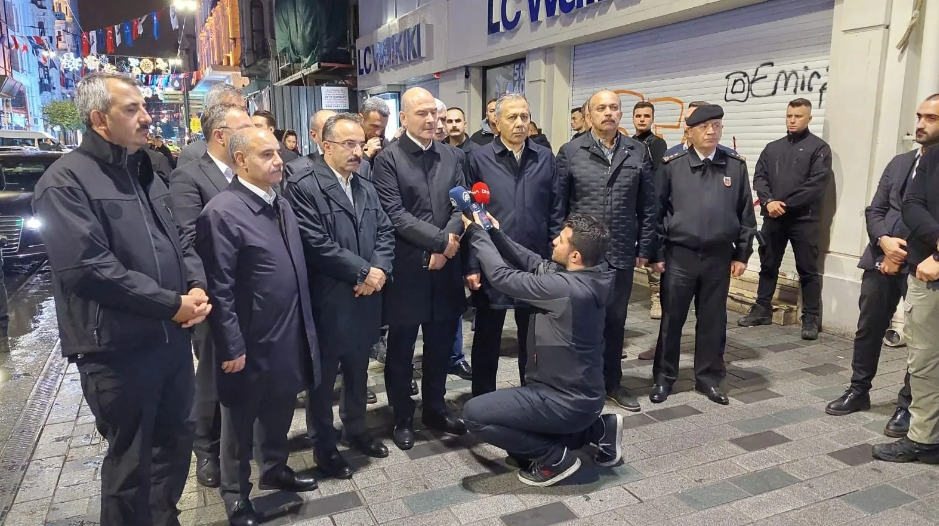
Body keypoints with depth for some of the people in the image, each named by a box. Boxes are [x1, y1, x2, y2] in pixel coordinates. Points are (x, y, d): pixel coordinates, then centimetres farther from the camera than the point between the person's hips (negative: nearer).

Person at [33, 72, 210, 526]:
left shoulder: (145, 170, 13)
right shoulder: (66, 182, -12)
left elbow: (178, 238, 15)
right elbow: (89, 268, -21)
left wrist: (197, 286, -5)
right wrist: (172, 304, -18)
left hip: (172, 336, 7)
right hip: (118, 348, -7)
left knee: (176, 442, 20)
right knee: (130, 460, 9)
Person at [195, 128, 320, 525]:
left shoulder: (281, 204, 7)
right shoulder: (222, 212, -18)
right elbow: (220, 289, -19)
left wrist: (304, 327, 13)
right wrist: (232, 348, -17)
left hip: (289, 336, 7)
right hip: (252, 342, -7)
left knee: (279, 410, 22)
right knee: (241, 420, 14)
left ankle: (274, 470, 44)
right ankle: (236, 494, 33)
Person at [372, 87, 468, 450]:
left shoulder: (452, 156, 9)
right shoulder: (388, 159, -6)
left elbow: (461, 206, 3)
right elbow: (394, 214, -14)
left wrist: (446, 247, -13)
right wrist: (442, 238, -18)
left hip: (445, 266, 5)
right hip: (406, 268, -4)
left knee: (440, 346, 16)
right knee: (401, 350, 10)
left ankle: (435, 409, 35)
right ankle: (403, 418, 27)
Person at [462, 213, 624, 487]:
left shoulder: (566, 288, -28)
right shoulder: (589, 277, -3)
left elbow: (502, 276, -21)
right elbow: (534, 263, 7)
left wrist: (476, 234, -8)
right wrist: (496, 233, 1)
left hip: (566, 402, -9)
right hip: (580, 393, 9)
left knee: (474, 413, -9)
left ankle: (556, 458, -1)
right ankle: (599, 429, 19)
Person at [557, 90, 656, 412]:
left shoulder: (638, 152, 4)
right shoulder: (570, 152, -2)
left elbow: (647, 205, 7)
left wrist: (644, 248, 5)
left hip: (621, 254, 2)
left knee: (615, 320, 14)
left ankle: (612, 382, 30)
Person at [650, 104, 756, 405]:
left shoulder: (736, 166, 4)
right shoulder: (672, 166, -3)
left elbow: (746, 214, 7)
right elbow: (657, 211, 0)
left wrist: (742, 254, 5)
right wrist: (657, 253, -2)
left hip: (719, 257, 2)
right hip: (679, 256, -2)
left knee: (713, 320, 11)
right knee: (671, 319, 7)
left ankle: (708, 378, 26)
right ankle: (664, 377, 21)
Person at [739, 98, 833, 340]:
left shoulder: (819, 148, 0)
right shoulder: (772, 148, 14)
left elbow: (816, 184, -10)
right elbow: (759, 177, 5)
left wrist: (785, 204, -14)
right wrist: (768, 201, -13)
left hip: (804, 219, -4)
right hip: (773, 218, 5)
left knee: (807, 270, 0)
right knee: (768, 265, 11)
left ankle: (811, 318, 7)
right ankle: (762, 310, 22)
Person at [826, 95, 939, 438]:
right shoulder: (899, 163, 12)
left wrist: (902, 251, -13)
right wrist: (884, 241, -8)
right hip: (883, 259, 5)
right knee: (868, 328, 13)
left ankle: (907, 406, 20)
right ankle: (859, 391, 29)